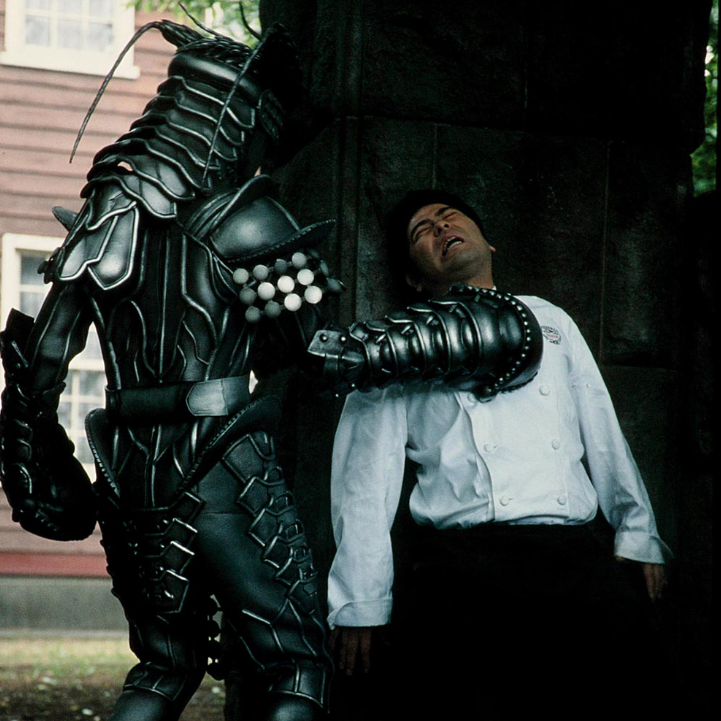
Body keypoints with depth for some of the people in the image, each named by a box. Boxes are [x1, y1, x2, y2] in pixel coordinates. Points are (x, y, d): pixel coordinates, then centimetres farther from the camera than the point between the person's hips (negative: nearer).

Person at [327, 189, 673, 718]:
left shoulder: (547, 319, 28)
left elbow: (605, 438, 25)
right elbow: (367, 480, 11)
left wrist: (638, 536, 13)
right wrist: (361, 604, 2)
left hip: (576, 555, 3)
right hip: (463, 560, -3)